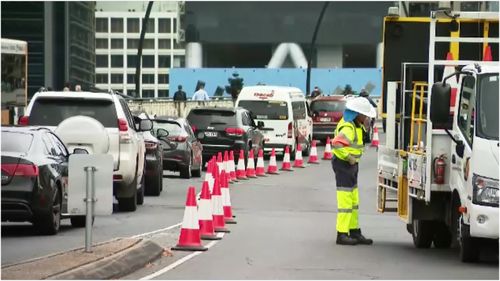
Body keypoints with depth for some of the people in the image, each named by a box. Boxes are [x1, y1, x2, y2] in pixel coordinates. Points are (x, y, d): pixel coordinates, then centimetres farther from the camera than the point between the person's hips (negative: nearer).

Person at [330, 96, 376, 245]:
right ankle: (342, 234, -6)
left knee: (354, 201, 16)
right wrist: (348, 158, -26)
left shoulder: (356, 125, 10)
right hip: (343, 164, -11)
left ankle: (354, 232, 23)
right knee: (345, 200, -9)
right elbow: (336, 145, -36)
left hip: (351, 165, 11)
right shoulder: (348, 128, -22)